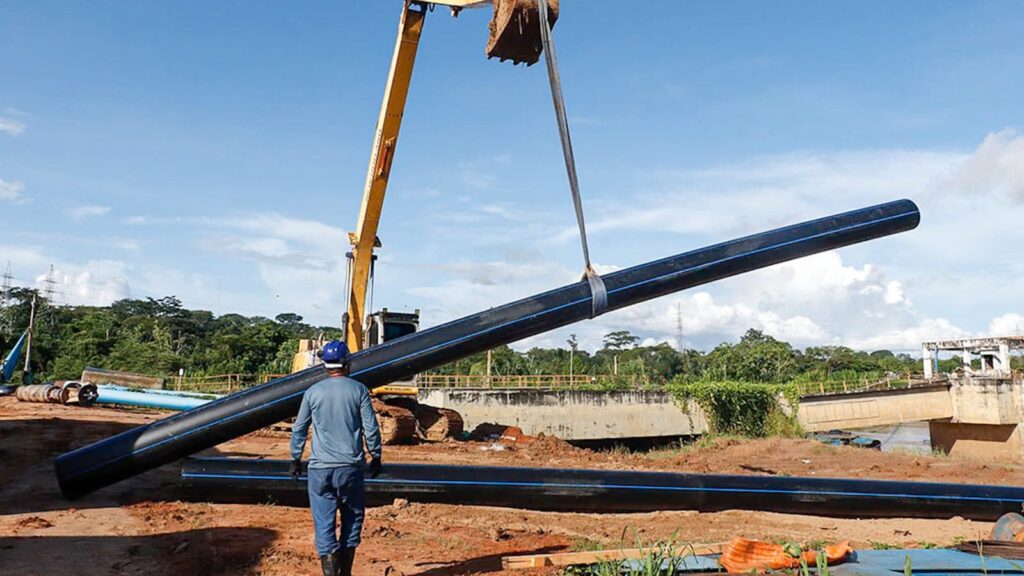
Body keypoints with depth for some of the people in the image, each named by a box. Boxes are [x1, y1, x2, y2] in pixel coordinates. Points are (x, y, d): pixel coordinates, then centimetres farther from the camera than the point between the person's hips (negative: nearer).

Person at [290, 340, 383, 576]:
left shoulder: (312, 392, 3)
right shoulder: (358, 390, -2)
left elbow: (298, 429, 8)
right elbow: (371, 428, -2)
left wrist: (295, 460, 19)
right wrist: (375, 457, 10)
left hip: (319, 469, 1)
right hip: (350, 467, 0)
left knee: (324, 525, 4)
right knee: (352, 519, 15)